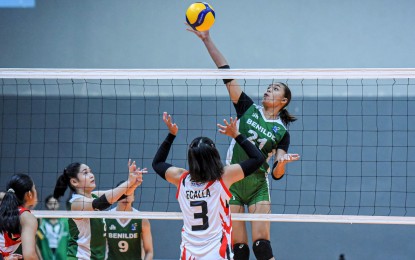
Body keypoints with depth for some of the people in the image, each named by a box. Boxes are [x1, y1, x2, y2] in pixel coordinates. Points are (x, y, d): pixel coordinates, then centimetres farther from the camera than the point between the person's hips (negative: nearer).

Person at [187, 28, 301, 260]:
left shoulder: (281, 132, 3)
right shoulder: (248, 108, 5)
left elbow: (276, 174, -1)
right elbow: (226, 73, -1)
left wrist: (282, 162, -25)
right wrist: (207, 40, -6)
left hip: (258, 188, -1)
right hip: (232, 184, 1)